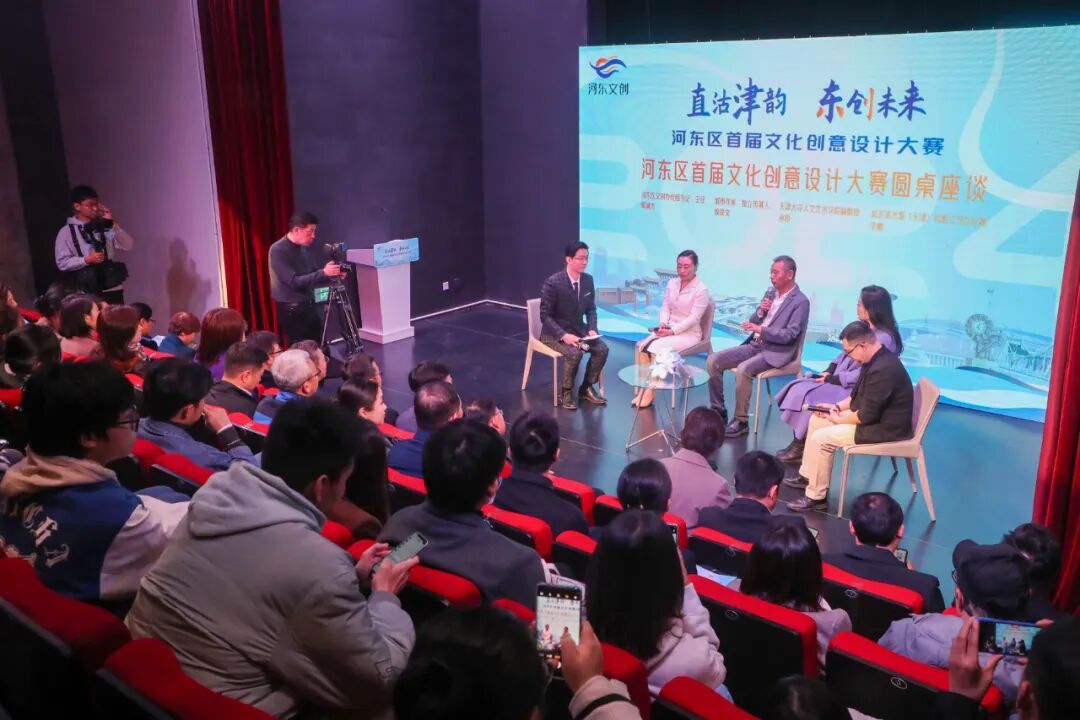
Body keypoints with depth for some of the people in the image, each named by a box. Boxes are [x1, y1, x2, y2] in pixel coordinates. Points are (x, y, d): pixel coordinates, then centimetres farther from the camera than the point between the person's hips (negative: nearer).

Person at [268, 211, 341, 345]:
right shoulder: (278, 250, -15)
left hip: (309, 305, 8)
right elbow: (294, 282, -22)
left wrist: (332, 276, -3)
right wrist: (323, 273, -25)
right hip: (292, 310, -7)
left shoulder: (304, 248, 8)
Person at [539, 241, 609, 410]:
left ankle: (587, 388, 3)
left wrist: (592, 329, -8)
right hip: (554, 333, -6)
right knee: (575, 353, -32)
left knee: (602, 349, -16)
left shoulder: (588, 279, -1)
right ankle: (566, 392, -9)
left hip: (579, 329, 6)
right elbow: (545, 316, -17)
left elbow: (591, 309, 10)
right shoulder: (552, 283, -20)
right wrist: (564, 335, -28)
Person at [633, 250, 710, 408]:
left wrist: (672, 331, -24)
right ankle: (643, 388, -18)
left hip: (689, 334, -6)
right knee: (643, 346, -22)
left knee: (656, 348, -29)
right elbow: (665, 307, 8)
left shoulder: (701, 290, -10)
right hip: (668, 329, 6)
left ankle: (650, 391, -19)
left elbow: (693, 318, -16)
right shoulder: (671, 283, 9)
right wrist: (663, 323, -12)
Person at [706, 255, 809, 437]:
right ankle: (718, 412, 0)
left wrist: (760, 329, -23)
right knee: (713, 360, -8)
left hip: (775, 352, -7)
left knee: (743, 369, -33)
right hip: (754, 345, 8)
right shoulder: (771, 292, 14)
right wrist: (760, 311, -5)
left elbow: (789, 335, -17)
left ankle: (741, 421, -19)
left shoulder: (800, 302, -8)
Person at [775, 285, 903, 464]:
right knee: (798, 389, -5)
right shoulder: (864, 328, 10)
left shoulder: (884, 339, -20)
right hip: (839, 380, 9)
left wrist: (832, 379, -17)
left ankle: (802, 448, -4)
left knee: (809, 399, -22)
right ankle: (798, 443, -7)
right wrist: (828, 371, -2)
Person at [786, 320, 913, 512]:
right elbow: (859, 395, 17)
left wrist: (838, 419, -11)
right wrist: (837, 406, 4)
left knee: (821, 439, -17)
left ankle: (816, 497, -5)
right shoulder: (876, 359, 3)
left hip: (884, 428, -11)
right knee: (816, 421, 12)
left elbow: (867, 415, -26)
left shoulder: (883, 369, -30)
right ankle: (807, 475, 23)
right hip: (872, 415, 11)